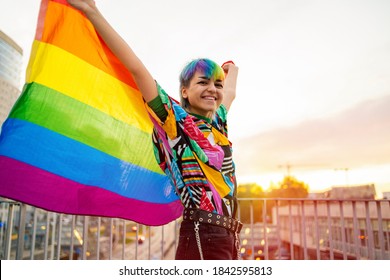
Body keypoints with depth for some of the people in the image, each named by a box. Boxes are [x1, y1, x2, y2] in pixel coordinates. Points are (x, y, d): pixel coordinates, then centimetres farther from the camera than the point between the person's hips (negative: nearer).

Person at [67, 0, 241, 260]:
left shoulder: (218, 123, 13)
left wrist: (232, 71, 51)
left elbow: (230, 93, 33)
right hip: (202, 239, -7)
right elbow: (137, 68, -10)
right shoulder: (176, 119, -5)